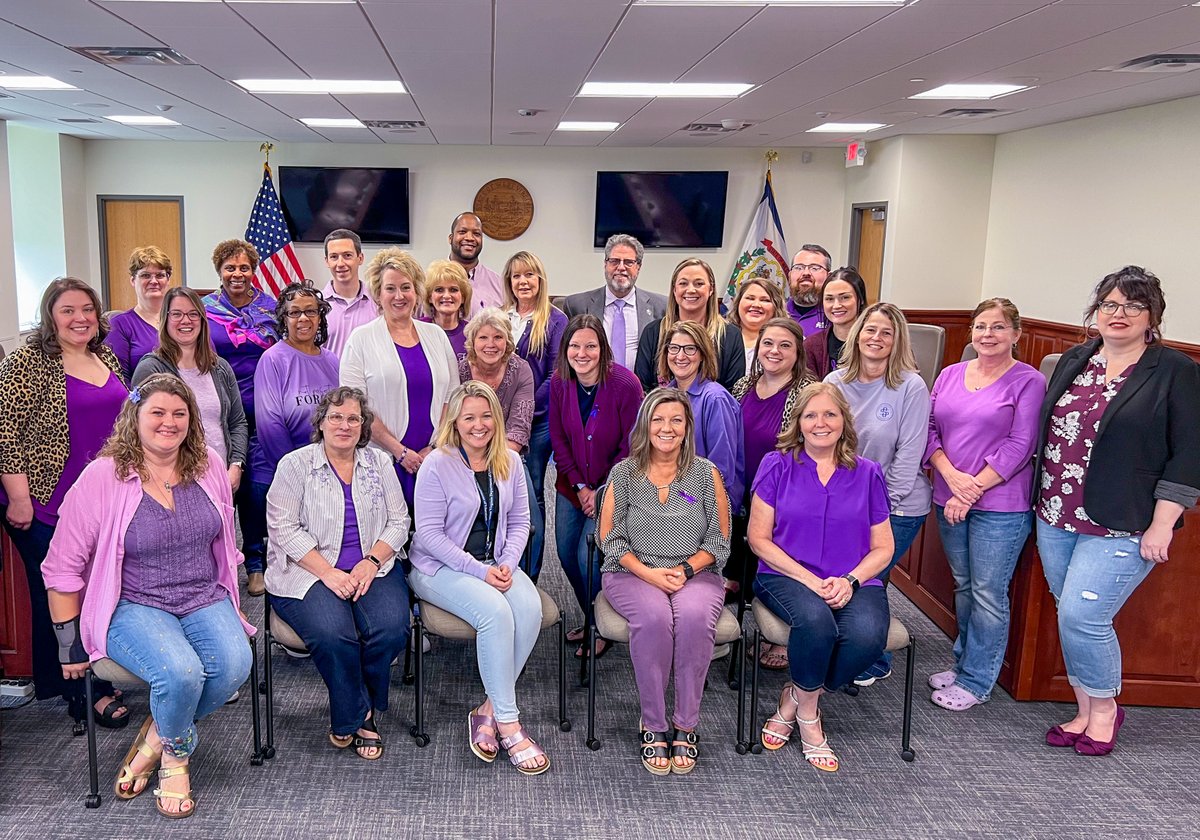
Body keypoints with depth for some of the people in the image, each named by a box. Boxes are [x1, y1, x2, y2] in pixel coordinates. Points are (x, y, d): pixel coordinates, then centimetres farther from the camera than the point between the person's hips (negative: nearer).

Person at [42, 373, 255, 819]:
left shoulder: (209, 467, 4)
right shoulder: (102, 478, -9)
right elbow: (62, 568, -3)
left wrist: (229, 604, 18)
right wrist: (71, 645, 0)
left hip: (205, 598, 4)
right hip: (133, 606, -4)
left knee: (235, 664, -25)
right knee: (180, 672, -31)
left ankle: (156, 739, 4)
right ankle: (176, 756, 4)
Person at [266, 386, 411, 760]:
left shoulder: (379, 463, 11)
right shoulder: (295, 464, 1)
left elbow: (398, 521, 8)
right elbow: (284, 527, -7)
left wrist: (370, 562, -10)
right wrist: (328, 573, -16)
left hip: (372, 568, 3)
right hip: (310, 572, -3)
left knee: (391, 628, -24)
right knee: (333, 634, -31)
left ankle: (348, 717, 1)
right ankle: (358, 715, -4)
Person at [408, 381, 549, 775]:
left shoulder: (510, 462, 6)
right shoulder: (437, 465, -10)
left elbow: (519, 522, 10)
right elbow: (429, 534, -13)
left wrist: (507, 564, -8)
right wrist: (479, 571, -19)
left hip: (495, 564, 5)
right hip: (440, 569, -5)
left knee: (531, 608, -26)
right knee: (496, 612, -32)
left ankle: (489, 709, -13)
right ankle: (508, 723, -20)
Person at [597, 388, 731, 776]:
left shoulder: (707, 474, 6)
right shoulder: (624, 473, 5)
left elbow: (719, 540, 5)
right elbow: (609, 537, 2)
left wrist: (685, 569, -12)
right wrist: (648, 573, -13)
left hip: (695, 574, 1)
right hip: (632, 573, 0)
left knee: (695, 617, -34)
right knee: (654, 617, -34)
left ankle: (685, 726, -19)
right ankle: (653, 726, -18)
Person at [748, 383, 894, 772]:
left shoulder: (867, 474, 11)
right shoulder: (777, 465, 4)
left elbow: (882, 548, 11)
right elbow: (758, 538, -1)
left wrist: (850, 581, -10)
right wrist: (809, 580, -13)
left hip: (853, 583, 2)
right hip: (786, 576, -2)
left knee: (869, 635, -31)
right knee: (815, 619, -36)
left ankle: (794, 700, -4)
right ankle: (808, 715, -7)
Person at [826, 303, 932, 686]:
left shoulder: (911, 386, -12)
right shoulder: (836, 383, 1)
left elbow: (909, 454, -12)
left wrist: (884, 505, -13)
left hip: (898, 508, -4)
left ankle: (875, 663, 21)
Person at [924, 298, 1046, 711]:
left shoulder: (1028, 381, -5)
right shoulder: (950, 375, 10)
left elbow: (1019, 446, -11)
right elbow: (931, 431, 6)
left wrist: (974, 489, -15)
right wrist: (952, 477, -10)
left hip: (1000, 505, -5)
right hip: (950, 501, 5)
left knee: (988, 594, 1)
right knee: (964, 586, 16)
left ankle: (976, 681, 13)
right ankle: (963, 663, 30)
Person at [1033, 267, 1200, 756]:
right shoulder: (1074, 361, 9)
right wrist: (1041, 499, 13)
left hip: (1121, 528, -5)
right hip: (1056, 519, 5)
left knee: (1081, 617, -9)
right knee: (1072, 617, 10)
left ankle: (1104, 708, 17)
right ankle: (1085, 712, 26)